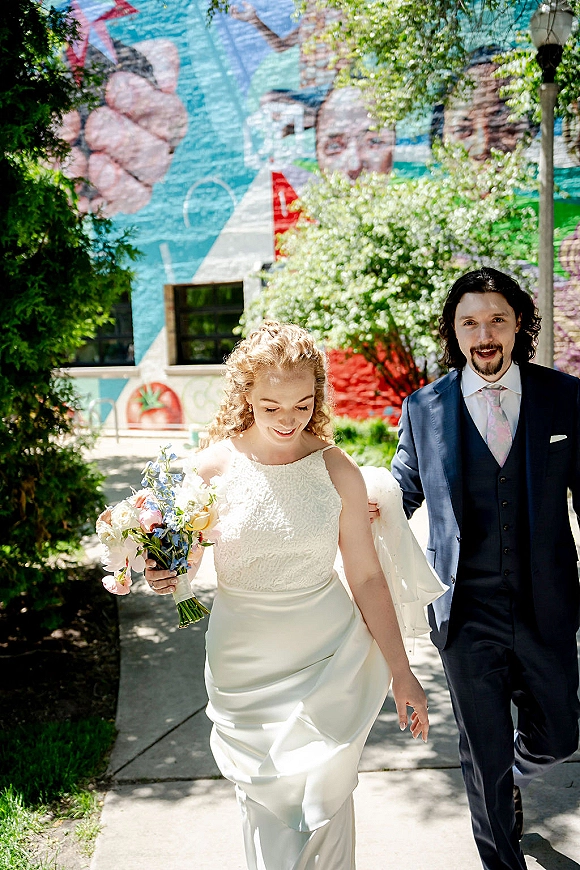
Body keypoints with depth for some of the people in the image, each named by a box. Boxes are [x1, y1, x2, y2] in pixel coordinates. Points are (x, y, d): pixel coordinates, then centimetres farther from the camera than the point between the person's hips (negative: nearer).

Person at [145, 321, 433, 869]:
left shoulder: (336, 469, -8)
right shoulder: (214, 465, -10)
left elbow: (366, 577, -2)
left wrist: (400, 672, 1)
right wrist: (163, 574, -18)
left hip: (329, 659, 0)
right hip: (246, 663, 0)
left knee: (326, 802, 11)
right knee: (266, 806, 14)